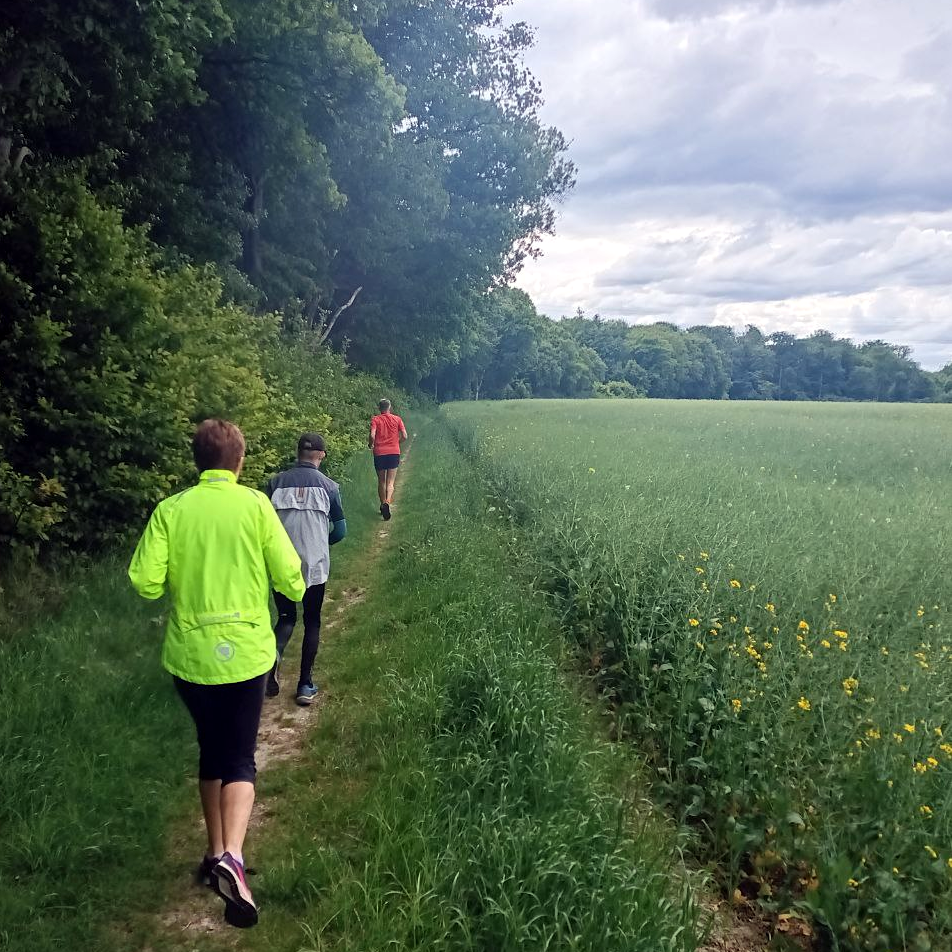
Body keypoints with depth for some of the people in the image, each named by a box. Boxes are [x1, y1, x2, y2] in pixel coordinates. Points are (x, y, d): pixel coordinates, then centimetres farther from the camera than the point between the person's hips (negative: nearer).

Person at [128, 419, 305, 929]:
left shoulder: (170, 509, -4)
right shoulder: (256, 504, -8)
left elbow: (146, 583, -8)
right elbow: (290, 578, -9)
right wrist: (294, 591, 14)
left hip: (188, 654, 2)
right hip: (244, 651, -2)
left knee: (211, 751, 21)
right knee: (240, 758, 7)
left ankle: (215, 854, 32)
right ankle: (232, 858, -14)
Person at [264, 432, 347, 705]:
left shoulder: (276, 482, 0)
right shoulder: (328, 486, -2)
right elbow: (340, 530, 1)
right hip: (315, 564, -1)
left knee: (286, 616, 18)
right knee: (312, 621, 15)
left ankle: (274, 653, -14)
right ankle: (305, 685, 16)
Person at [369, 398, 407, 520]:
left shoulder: (375, 420, -1)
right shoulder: (397, 419, 2)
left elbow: (372, 436, -15)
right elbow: (404, 436, -2)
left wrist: (370, 445, 5)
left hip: (379, 453, 0)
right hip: (394, 453, 0)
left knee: (381, 481, 16)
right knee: (390, 482, -1)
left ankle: (383, 505, 24)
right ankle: (388, 502, -25)